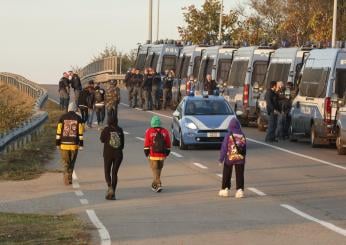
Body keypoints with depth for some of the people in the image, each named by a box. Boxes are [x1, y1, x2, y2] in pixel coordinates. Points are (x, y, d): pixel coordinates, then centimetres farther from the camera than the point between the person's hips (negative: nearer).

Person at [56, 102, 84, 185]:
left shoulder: (62, 117, 1)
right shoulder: (78, 118, 0)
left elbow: (59, 131, 0)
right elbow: (80, 132, -4)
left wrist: (57, 143, 5)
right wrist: (81, 144, -2)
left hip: (64, 144, 0)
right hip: (74, 144, 0)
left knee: (66, 162, 4)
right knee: (72, 162, 15)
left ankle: (67, 179, -9)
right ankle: (69, 178, 21)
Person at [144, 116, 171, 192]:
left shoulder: (149, 131, -8)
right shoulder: (165, 132, 1)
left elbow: (146, 144, -6)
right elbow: (168, 145, 4)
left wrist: (146, 153, 4)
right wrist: (167, 154, 14)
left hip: (153, 155, -3)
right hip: (162, 155, 3)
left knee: (155, 170, 3)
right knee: (159, 169, 18)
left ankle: (158, 184, -11)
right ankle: (154, 184, 29)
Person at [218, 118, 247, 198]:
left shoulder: (228, 135, -11)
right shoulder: (242, 135, -1)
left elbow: (224, 147, -9)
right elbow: (245, 148, 5)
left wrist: (221, 158, -4)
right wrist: (243, 156, 17)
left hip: (229, 158, -2)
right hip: (240, 158, 2)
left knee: (226, 175, 12)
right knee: (239, 175, 5)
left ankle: (225, 189, 17)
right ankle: (240, 190, -3)